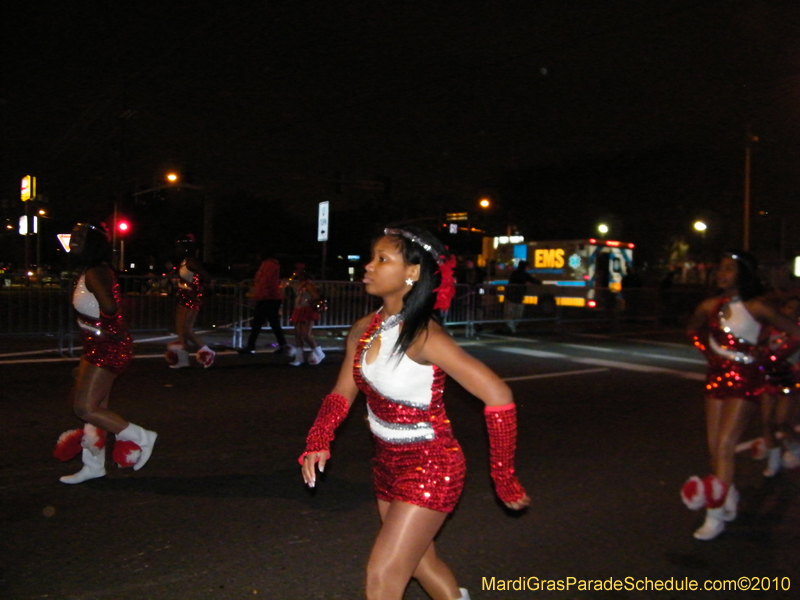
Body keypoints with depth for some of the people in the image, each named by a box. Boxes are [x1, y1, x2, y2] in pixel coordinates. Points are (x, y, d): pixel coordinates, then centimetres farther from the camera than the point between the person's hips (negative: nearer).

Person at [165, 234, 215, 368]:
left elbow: (207, 277, -23)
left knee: (187, 331, -8)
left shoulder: (191, 262, -17)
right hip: (184, 299, 10)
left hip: (192, 300, -10)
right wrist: (171, 270, 15)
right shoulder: (184, 262, 11)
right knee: (180, 330, 9)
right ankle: (182, 359, 15)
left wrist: (194, 288, -21)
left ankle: (207, 352, 7)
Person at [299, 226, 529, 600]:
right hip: (388, 464, 8)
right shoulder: (363, 331, -3)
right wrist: (318, 443, -15)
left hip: (429, 468, -8)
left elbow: (497, 395, -27)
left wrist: (503, 477, -20)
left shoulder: (423, 336, -26)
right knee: (420, 562, 25)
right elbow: (343, 393, 4)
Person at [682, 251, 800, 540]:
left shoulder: (755, 308, -12)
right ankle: (729, 495, 32)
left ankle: (715, 516, -5)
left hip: (745, 380, -6)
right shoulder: (710, 306, 3)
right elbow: (693, 329, 24)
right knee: (713, 447, 9)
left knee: (725, 445, -11)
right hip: (717, 376, 6)